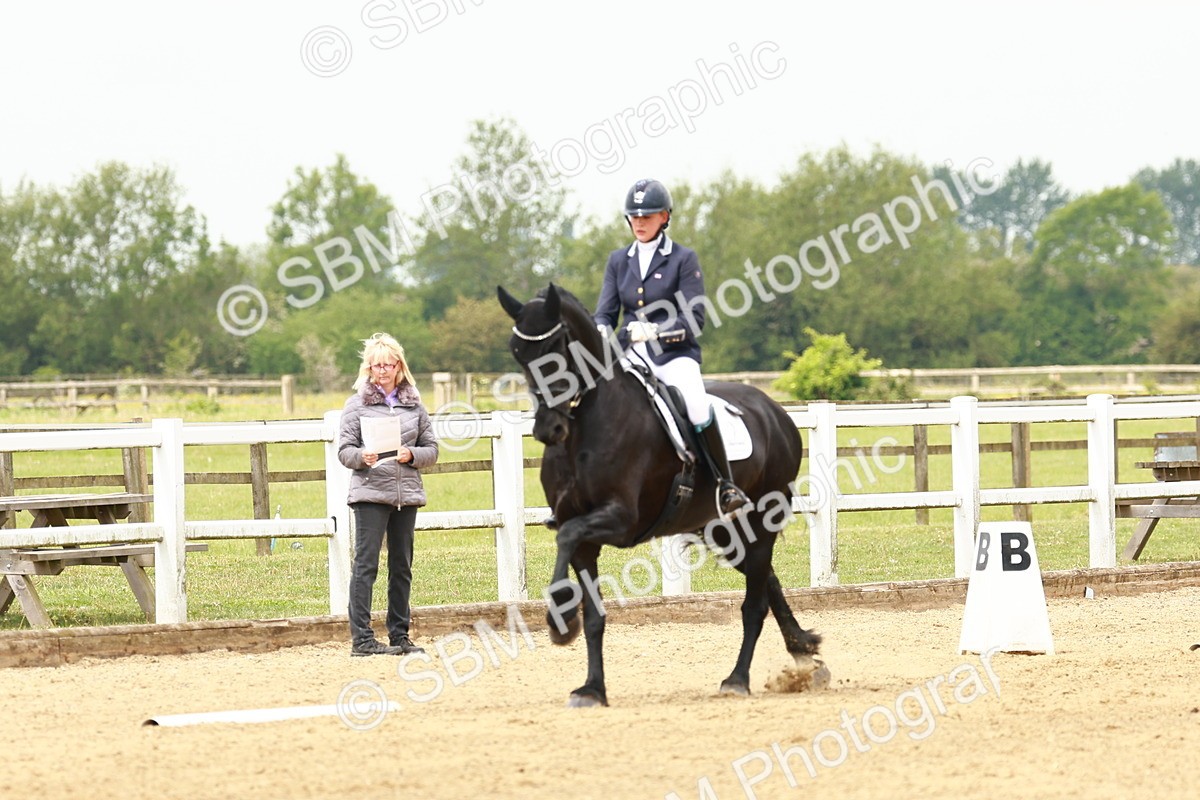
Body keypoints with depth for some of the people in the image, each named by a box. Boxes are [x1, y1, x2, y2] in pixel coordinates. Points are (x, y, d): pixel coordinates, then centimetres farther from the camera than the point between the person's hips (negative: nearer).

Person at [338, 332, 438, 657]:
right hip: (370, 493, -4)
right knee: (365, 563, -8)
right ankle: (361, 638, -9)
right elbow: (344, 450, 0)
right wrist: (362, 457, -20)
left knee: (402, 566, 8)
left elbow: (431, 449, 11)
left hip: (407, 494, 4)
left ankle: (399, 635, 16)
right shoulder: (357, 404, 3)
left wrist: (412, 455, -9)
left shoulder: (414, 405, 11)